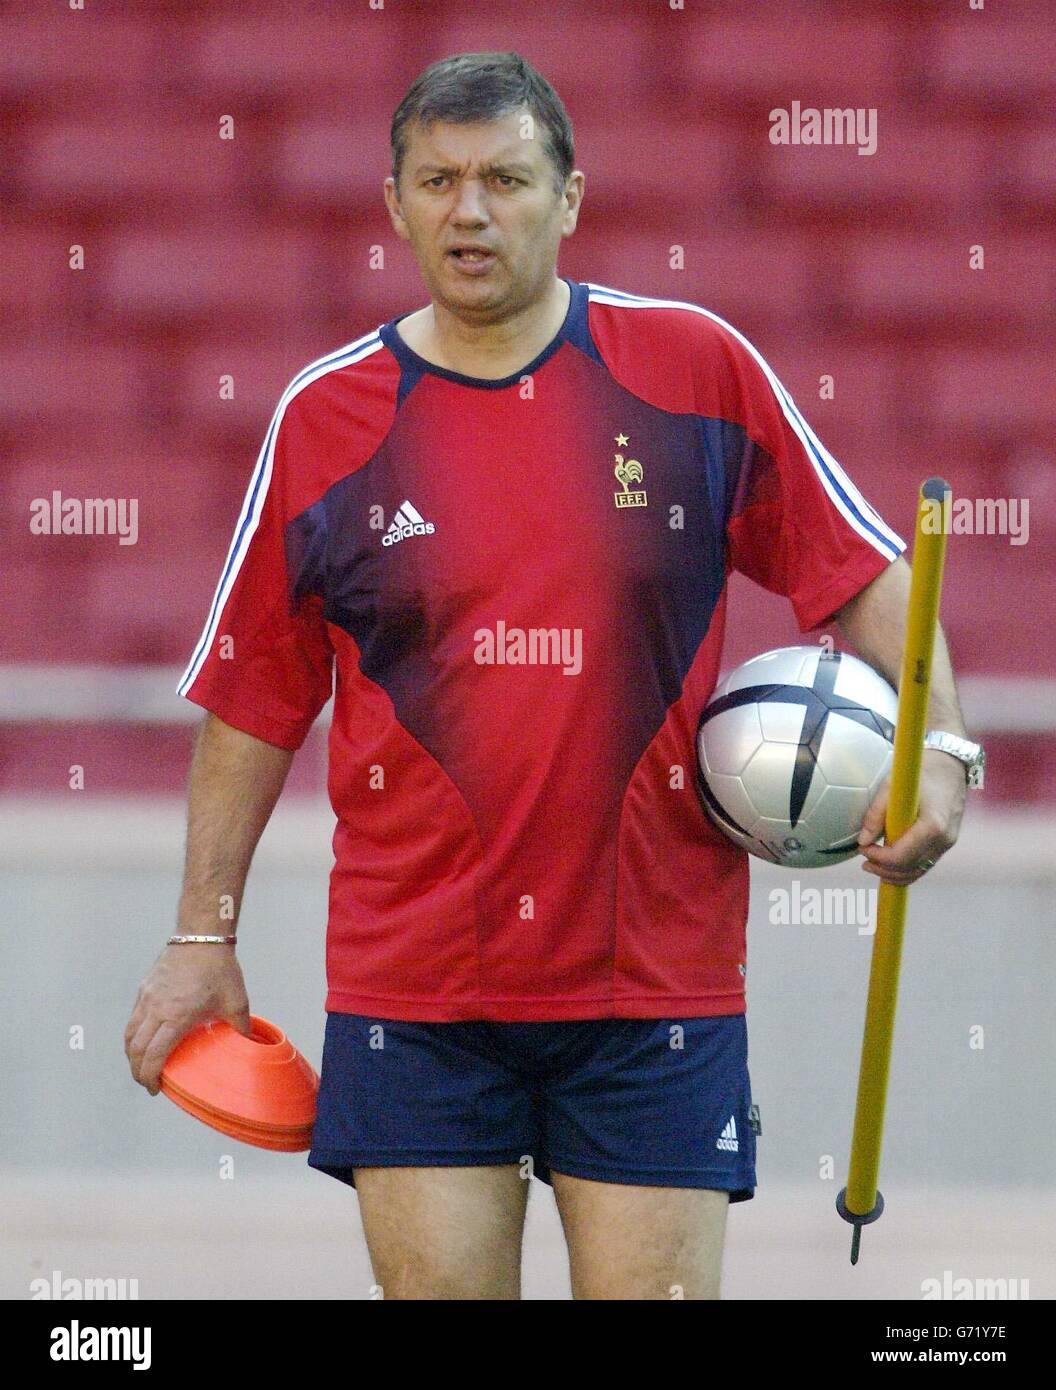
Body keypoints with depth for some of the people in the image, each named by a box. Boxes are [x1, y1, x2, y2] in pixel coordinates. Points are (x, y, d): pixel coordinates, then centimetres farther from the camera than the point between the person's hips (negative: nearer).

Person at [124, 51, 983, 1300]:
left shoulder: (699, 369, 1)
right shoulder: (324, 419, 3)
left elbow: (860, 573, 8)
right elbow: (253, 702, 10)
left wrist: (936, 746, -6)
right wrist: (204, 934, 9)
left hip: (654, 983, 0)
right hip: (410, 986, 1)